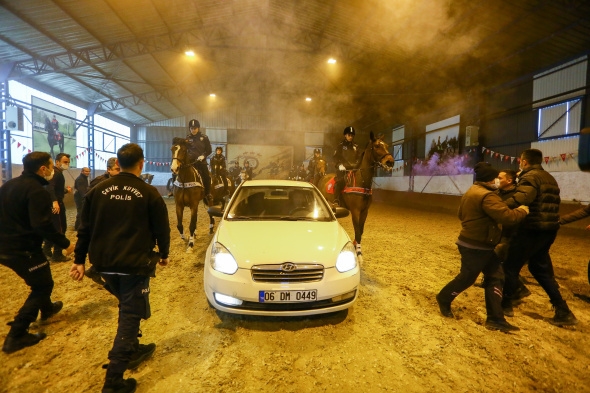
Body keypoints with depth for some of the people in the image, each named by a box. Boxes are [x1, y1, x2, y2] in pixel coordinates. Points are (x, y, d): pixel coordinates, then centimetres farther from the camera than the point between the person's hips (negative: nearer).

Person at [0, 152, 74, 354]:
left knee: (38, 281, 28)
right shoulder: (36, 190, -21)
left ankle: (47, 308, 49)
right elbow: (42, 225, -29)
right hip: (23, 249, -9)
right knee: (43, 285, 6)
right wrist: (65, 243, -20)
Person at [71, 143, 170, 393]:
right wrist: (163, 254, 12)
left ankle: (133, 350, 40)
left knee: (127, 309, 25)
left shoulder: (98, 190, 3)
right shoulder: (149, 193, -8)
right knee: (130, 315, 5)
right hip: (135, 264, -5)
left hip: (104, 264, 6)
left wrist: (79, 260, 13)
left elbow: (85, 228, 5)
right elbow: (162, 229, -4)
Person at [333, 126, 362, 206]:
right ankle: (336, 201, -32)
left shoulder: (356, 146, 19)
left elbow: (359, 157, 16)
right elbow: (336, 157, 1)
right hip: (343, 168, -4)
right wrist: (340, 165, -15)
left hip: (353, 169, 4)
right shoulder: (340, 145, 8)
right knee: (340, 181, -28)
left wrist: (356, 164, -3)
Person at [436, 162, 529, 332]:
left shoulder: (470, 192, 11)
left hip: (477, 244, 10)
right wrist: (522, 211, -7)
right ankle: (444, 299, 27)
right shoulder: (487, 195, -22)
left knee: (495, 278, 11)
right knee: (466, 278, 6)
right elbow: (507, 217, -25)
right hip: (476, 247, -10)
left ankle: (495, 319, 15)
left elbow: (461, 214, 20)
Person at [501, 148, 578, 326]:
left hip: (531, 229, -9)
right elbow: (553, 204, 24)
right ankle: (563, 311, 18)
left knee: (511, 266, 4)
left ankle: (506, 304, 14)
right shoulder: (549, 178, 18)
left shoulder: (530, 176, -13)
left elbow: (522, 198, -34)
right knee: (541, 268, 18)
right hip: (548, 229, 9)